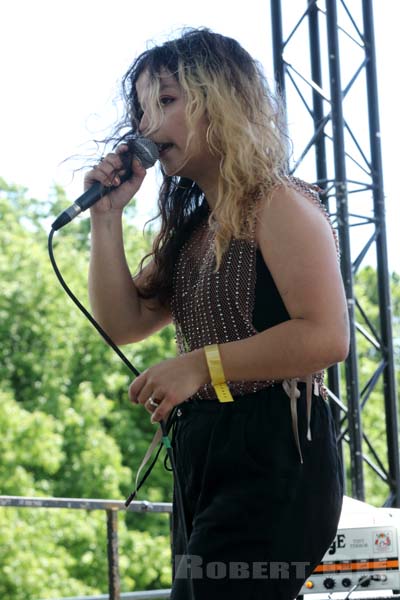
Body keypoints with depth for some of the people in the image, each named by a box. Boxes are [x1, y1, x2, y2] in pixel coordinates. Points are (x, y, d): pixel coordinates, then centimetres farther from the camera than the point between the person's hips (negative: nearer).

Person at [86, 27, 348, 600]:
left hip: (275, 452, -9)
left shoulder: (278, 204, -8)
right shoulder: (192, 227, 18)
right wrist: (107, 216, 6)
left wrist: (200, 365, -20)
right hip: (202, 454, 9)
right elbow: (124, 323, 14)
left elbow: (327, 336, -19)